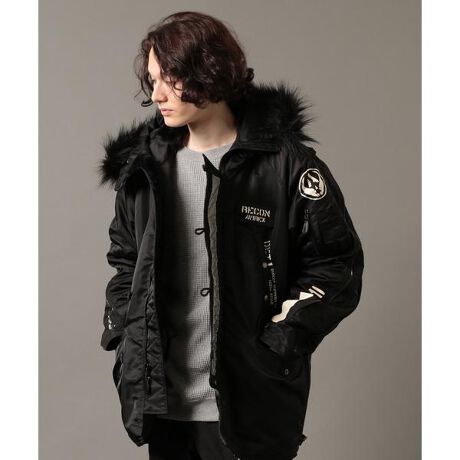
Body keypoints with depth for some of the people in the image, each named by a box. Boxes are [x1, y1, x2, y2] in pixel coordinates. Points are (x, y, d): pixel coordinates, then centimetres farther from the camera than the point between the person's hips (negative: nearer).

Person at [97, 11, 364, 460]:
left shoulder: (284, 163, -8)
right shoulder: (144, 165, 7)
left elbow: (338, 266, -5)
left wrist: (280, 340, -12)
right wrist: (120, 332, 7)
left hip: (245, 404, -4)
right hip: (161, 400, 5)